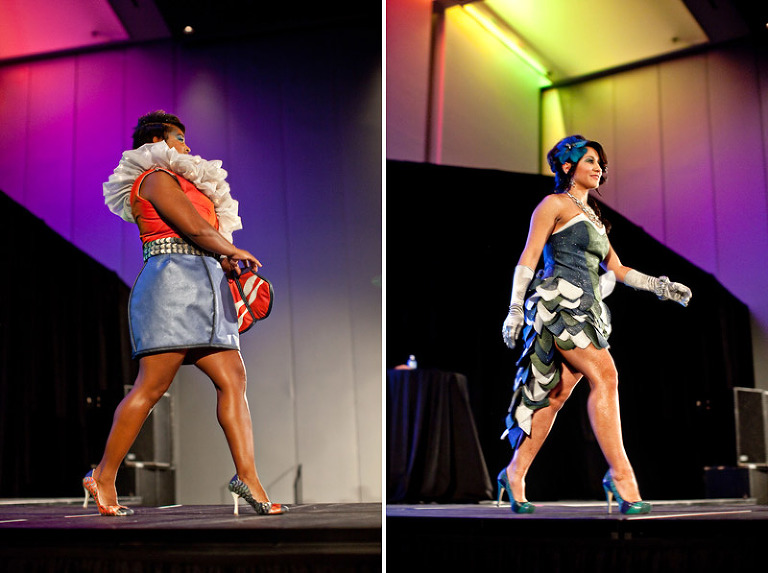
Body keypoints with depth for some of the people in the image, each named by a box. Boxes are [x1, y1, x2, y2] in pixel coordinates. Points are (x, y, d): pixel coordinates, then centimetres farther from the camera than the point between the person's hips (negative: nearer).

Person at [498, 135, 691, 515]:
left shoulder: (592, 216, 25)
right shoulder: (555, 204, 2)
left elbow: (616, 269, 24)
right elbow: (528, 257, -5)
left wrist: (660, 287, 13)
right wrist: (515, 309, -12)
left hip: (587, 309, 8)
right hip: (559, 302, -8)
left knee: (557, 394, 3)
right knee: (604, 376, -18)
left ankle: (515, 474, 10)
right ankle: (619, 474, -19)